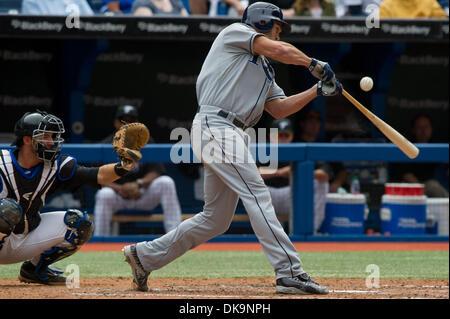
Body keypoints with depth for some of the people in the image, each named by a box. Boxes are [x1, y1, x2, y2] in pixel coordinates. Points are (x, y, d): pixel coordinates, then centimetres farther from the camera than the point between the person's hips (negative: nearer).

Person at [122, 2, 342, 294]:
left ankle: (145, 255, 19)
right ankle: (290, 273, -25)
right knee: (257, 194, -18)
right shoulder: (235, 32, 6)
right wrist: (315, 65, 5)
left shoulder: (264, 71, 29)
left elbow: (279, 108, 18)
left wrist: (317, 91, 10)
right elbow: (279, 50, -7)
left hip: (233, 135, 10)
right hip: (215, 125, -10)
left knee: (217, 219, 9)